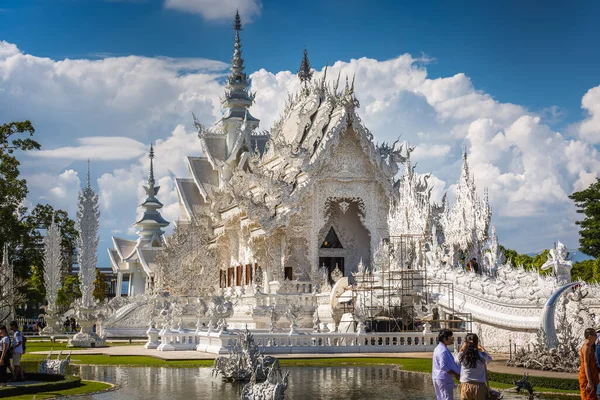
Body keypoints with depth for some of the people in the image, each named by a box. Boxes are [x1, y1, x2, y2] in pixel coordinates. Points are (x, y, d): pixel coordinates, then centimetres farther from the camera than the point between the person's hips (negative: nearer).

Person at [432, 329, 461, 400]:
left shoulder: (438, 348, 13)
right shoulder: (443, 351, -19)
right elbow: (444, 367, -24)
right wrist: (456, 375, -17)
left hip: (437, 378, 10)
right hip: (444, 379, -10)